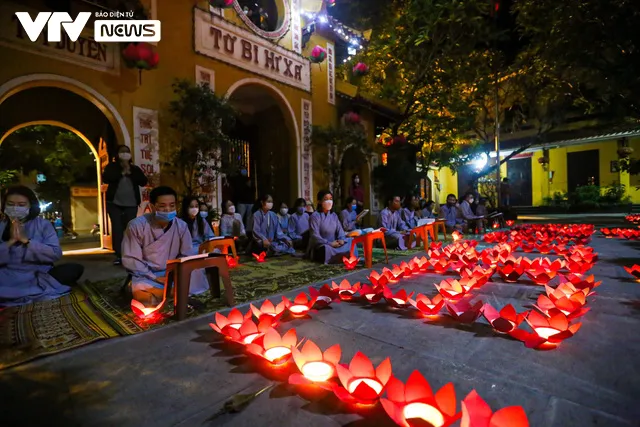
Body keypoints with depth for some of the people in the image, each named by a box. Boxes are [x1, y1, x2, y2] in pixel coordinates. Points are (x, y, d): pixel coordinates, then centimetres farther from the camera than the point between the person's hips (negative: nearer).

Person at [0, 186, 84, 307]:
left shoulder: (43, 224, 4)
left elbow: (56, 253, -9)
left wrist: (26, 240, -15)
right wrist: (11, 241, -13)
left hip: (39, 277, 1)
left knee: (75, 269, -26)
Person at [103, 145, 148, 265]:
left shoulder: (135, 169, 12)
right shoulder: (111, 167, 8)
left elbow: (144, 182, -2)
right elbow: (105, 179, -9)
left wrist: (130, 172, -7)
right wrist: (122, 172, -10)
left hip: (131, 204, 1)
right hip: (114, 203, 0)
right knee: (117, 228, -6)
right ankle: (118, 255, -3)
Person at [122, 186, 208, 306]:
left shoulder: (181, 226, -9)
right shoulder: (137, 225, -16)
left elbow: (186, 255, -1)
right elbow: (130, 260, -13)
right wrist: (155, 278, -21)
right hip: (146, 274, -3)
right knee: (142, 294, -34)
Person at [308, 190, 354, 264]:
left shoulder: (334, 215, 10)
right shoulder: (315, 216, -10)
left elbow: (340, 230, 4)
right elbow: (315, 236, -18)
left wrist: (341, 239, -19)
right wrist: (330, 243, -26)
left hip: (333, 244, 6)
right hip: (319, 247, -6)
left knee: (350, 241, -13)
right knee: (327, 249, -37)